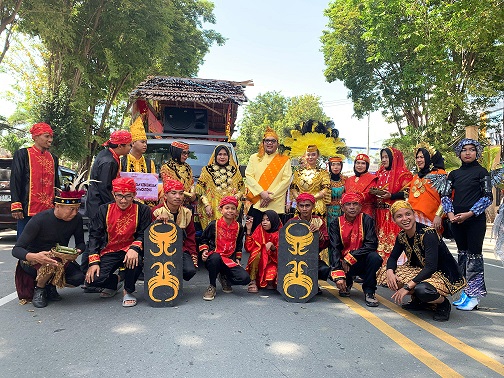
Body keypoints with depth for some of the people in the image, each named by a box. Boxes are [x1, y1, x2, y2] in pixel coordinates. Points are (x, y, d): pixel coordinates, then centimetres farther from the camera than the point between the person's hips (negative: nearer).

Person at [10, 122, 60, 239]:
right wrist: (16, 206, -11)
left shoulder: (53, 158, 15)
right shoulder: (22, 154, 0)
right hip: (28, 210, -5)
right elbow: (15, 181, -4)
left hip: (49, 210, 5)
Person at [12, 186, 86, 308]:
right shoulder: (39, 220, -25)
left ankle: (50, 285, 7)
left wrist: (77, 251, -25)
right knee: (53, 263, -37)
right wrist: (34, 257, -48)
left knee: (79, 277, -22)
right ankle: (39, 290, -7)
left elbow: (81, 243, 1)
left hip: (61, 258, 4)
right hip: (32, 261, -4)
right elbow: (16, 250, -26)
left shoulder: (77, 218, -12)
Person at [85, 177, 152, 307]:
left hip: (129, 250, -2)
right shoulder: (104, 210, 2)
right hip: (109, 252, 2)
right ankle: (114, 282, 20)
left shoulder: (142, 210, -5)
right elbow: (94, 235, 2)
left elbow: (144, 234, -7)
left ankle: (128, 291, -4)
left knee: (135, 260, -37)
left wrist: (134, 249, -28)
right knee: (93, 279, -19)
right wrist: (93, 262, -7)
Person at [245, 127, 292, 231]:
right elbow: (248, 176, 3)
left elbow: (286, 180, -1)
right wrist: (261, 193, -11)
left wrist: (271, 196, -11)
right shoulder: (254, 158, 14)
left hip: (276, 205, -1)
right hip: (256, 203, 1)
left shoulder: (284, 160, 10)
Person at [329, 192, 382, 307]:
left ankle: (369, 292, -9)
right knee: (332, 274, -27)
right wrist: (338, 275, -29)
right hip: (343, 263, 2)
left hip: (362, 261, -1)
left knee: (375, 257, -32)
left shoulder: (367, 220, -8)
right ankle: (347, 283, 13)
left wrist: (350, 257, -25)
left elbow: (372, 244, -18)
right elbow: (334, 249, -16)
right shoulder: (336, 224, -6)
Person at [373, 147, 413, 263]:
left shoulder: (403, 173, -2)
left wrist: (391, 195, -18)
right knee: (381, 240, 4)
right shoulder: (380, 173, 18)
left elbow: (407, 193, -8)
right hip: (380, 213, 6)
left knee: (393, 240, -8)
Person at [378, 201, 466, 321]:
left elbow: (431, 267, -31)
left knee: (422, 290, -39)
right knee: (384, 273, -9)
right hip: (420, 271, 7)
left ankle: (444, 304, -2)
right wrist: (390, 272, -20)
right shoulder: (402, 236, -2)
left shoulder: (428, 234, -24)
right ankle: (418, 301, 8)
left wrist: (408, 286, -34)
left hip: (444, 275, -7)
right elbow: (393, 258, 4)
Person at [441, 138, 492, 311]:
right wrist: (450, 214, -6)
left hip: (475, 220, -5)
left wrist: (469, 214, -13)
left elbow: (487, 197, -5)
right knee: (462, 254, 10)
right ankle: (465, 292, 19)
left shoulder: (482, 172, 0)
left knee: (474, 255, -3)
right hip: (456, 220, 5)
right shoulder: (454, 174, 12)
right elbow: (445, 195, 9)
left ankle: (474, 296, 3)